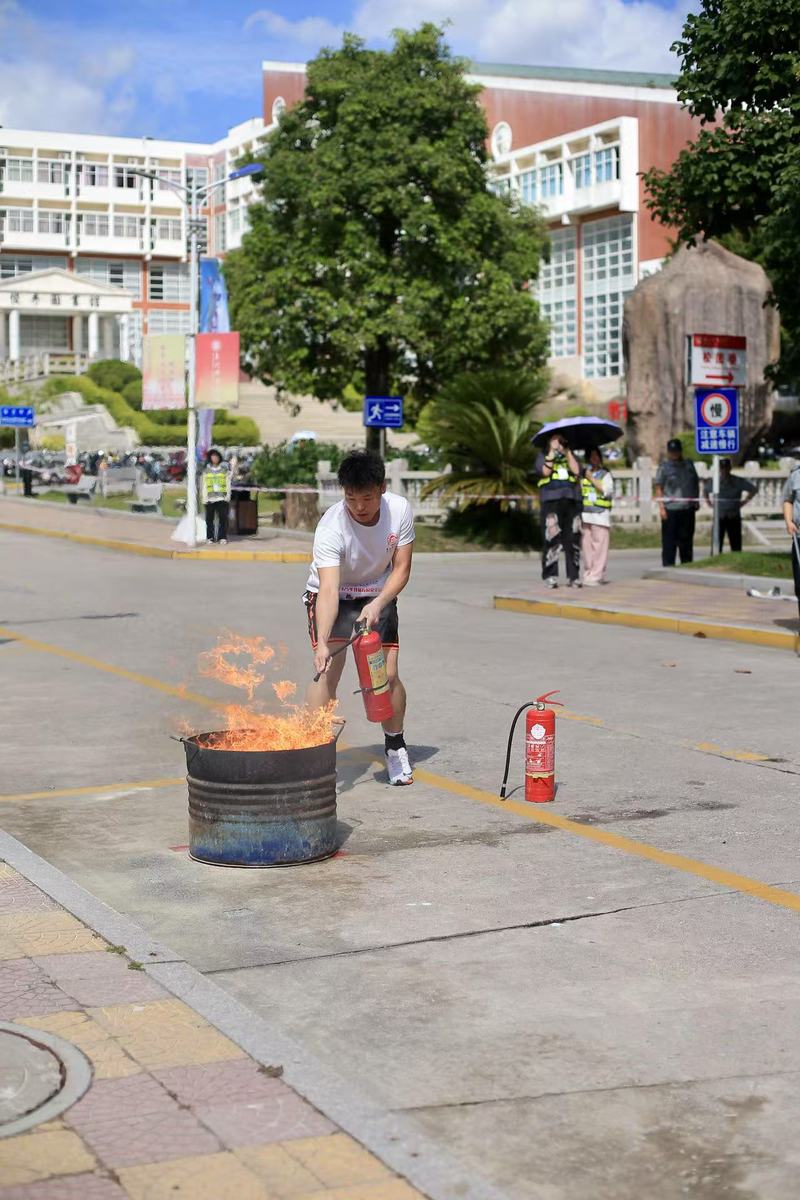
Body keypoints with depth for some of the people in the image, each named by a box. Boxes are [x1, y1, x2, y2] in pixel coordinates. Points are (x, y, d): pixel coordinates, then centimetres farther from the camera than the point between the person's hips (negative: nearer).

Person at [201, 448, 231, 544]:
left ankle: (222, 537, 0)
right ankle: (210, 537, 5)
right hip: (210, 499, 1)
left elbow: (228, 484, 9)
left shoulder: (225, 470, 10)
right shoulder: (206, 471, 11)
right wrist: (204, 498, 2)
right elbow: (204, 486, 10)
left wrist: (228, 496, -1)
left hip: (222, 498, -1)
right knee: (209, 518, -1)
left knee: (223, 518, -5)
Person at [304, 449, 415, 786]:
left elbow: (402, 569, -12)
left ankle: (395, 748, 18)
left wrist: (379, 603, -29)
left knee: (388, 674, -5)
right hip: (333, 597, -3)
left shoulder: (399, 510, -21)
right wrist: (322, 643, -52)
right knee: (328, 669, -20)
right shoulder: (331, 527, -32)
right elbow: (328, 589, -40)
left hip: (379, 596, 3)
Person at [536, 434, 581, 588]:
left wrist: (567, 451, 4)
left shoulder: (571, 457, 20)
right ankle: (550, 576, -7)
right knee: (552, 540, -10)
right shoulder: (543, 457, 14)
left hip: (572, 501, 3)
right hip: (551, 501, -3)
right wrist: (552, 452, -1)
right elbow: (545, 471, -6)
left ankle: (573, 577, 4)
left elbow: (576, 471, 1)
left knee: (573, 540, 0)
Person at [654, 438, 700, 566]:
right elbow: (658, 488, -4)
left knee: (686, 540, 10)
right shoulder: (664, 467, 0)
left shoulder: (689, 465, 13)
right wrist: (661, 507, -12)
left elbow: (696, 484, 23)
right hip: (670, 510, -4)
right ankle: (668, 566, -1)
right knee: (669, 541, -4)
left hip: (687, 509, 4)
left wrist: (697, 500, 13)